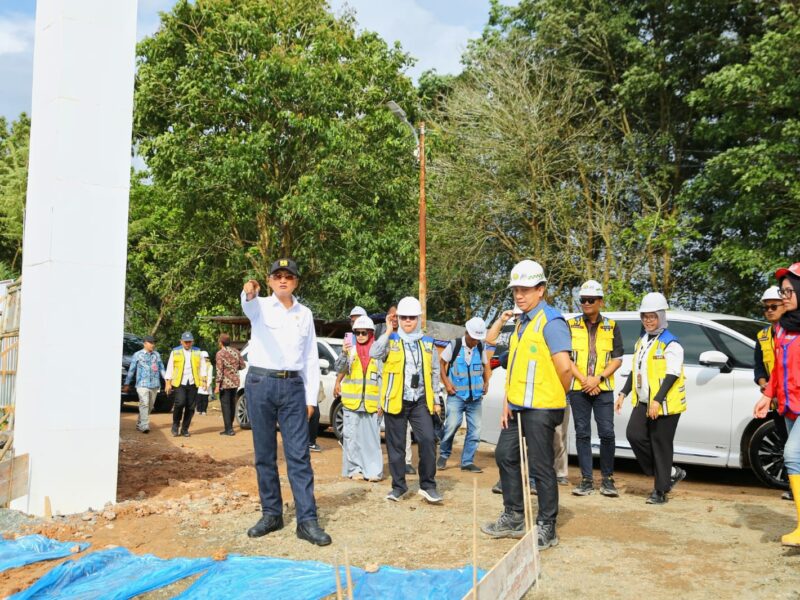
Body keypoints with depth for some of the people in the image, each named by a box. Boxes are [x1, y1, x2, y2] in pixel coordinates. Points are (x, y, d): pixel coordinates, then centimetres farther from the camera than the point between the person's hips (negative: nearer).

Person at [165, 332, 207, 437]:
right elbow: (170, 368, 9)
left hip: (193, 383, 2)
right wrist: (168, 382, 3)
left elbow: (202, 366, 13)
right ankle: (175, 425, 2)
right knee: (180, 403, -19)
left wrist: (203, 379, 2)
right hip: (179, 383, -2)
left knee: (190, 407, 0)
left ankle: (185, 429, 12)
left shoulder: (197, 352, 13)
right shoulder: (175, 352, 9)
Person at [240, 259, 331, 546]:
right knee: (264, 454, 6)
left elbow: (311, 358, 12)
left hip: (293, 386, 1)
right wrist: (249, 293, -48)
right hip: (260, 383, -1)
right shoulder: (261, 306, 4)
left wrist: (311, 398, 6)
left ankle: (307, 520, -3)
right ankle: (271, 514, 17)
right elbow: (249, 307, -23)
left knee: (299, 455, -3)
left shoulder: (305, 314, 11)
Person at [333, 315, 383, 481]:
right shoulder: (350, 350, 3)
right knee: (351, 437, 2)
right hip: (351, 402, 0)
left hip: (371, 403, 0)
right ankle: (354, 469, 11)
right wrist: (344, 353, -28)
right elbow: (339, 368, -10)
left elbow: (382, 378, 6)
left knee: (372, 437, 1)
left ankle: (373, 470, 6)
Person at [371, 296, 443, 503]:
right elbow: (374, 353, -17)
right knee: (396, 445, 6)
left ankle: (428, 485, 3)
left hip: (421, 401, 1)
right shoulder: (391, 340, 3)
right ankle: (398, 486, 19)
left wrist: (436, 399, 14)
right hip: (395, 401, -1)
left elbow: (434, 373, 17)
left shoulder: (427, 342, 11)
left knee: (427, 441, -10)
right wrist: (388, 332, -15)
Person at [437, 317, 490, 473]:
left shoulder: (481, 347, 6)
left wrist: (486, 382, 8)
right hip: (456, 395, -4)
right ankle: (444, 455, 10)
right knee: (452, 425, -14)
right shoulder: (454, 346, -6)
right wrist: (446, 383, -6)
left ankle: (467, 461, 15)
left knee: (475, 429, 3)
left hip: (475, 396, 4)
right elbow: (441, 362, 2)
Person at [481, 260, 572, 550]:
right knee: (505, 455, 16)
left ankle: (546, 529, 13)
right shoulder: (521, 322, 15)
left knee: (542, 468, 0)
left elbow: (564, 367, -21)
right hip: (517, 407, 10)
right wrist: (507, 402, 9)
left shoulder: (551, 322, -15)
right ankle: (513, 518, 30)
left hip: (540, 409, -10)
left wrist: (559, 397, -5)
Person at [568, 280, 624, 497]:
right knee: (582, 434, 4)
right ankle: (586, 480, 11)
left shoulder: (611, 327, 7)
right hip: (578, 389, 0)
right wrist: (583, 380, -10)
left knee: (607, 433, -4)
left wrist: (598, 378, -10)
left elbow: (617, 359, 3)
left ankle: (607, 479, 11)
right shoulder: (571, 326, 5)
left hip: (603, 389, 0)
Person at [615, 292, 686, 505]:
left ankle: (660, 491, 10)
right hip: (643, 402, 7)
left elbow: (672, 375, -16)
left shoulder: (670, 344, -9)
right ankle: (670, 473, 12)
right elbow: (635, 371, 22)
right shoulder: (641, 342, 16)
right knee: (634, 434, -6)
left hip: (664, 404, -7)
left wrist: (657, 400, -23)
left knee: (661, 445, -2)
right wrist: (623, 393, 14)